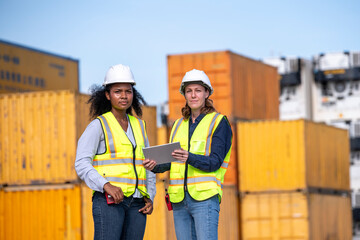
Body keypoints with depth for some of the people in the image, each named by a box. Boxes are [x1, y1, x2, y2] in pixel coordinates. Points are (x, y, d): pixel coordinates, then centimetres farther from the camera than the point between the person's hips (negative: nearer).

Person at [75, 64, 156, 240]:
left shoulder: (139, 125, 18)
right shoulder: (98, 125, 0)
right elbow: (82, 164, -9)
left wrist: (150, 198, 9)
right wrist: (106, 185, -24)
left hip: (136, 202, 6)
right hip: (109, 200, -5)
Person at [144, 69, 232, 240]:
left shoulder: (219, 122, 0)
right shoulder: (179, 125, 17)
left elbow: (214, 162, -10)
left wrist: (189, 157, -29)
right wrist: (155, 166, -4)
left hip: (205, 197, -6)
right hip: (179, 199, 6)